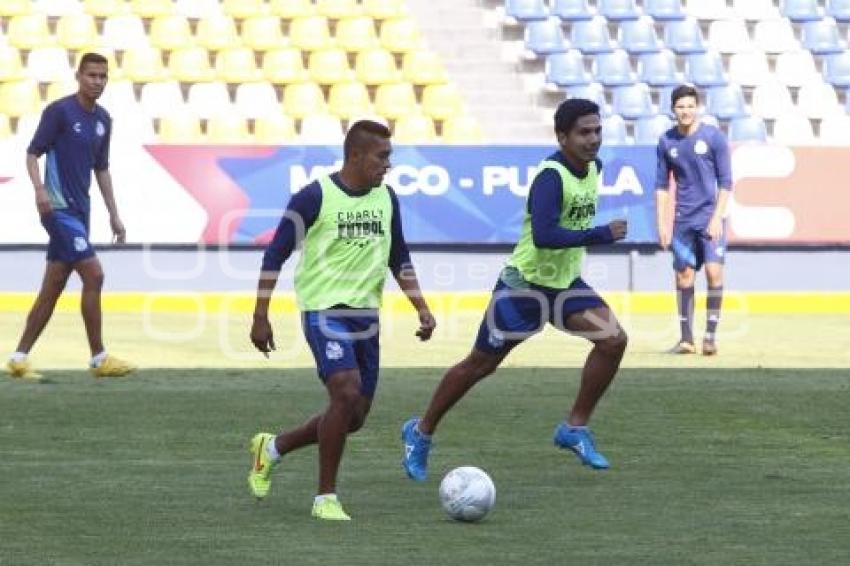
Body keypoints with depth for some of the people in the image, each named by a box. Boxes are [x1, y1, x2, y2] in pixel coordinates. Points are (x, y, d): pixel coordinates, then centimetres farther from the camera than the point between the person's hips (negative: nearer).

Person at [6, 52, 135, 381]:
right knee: (93, 274, -13)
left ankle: (19, 358, 12)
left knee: (53, 287, 7)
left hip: (79, 211, 8)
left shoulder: (102, 120, 13)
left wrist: (114, 215, 19)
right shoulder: (59, 111, -9)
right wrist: (39, 188, -27)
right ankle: (99, 359, -7)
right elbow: (33, 153, -10)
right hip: (58, 207, -8)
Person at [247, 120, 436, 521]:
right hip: (324, 310, -7)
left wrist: (422, 308, 8)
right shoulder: (315, 197, -10)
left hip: (366, 314, 7)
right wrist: (260, 317, -10)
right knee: (346, 394, -23)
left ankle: (272, 448, 32)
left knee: (353, 417, 7)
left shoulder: (386, 199, 8)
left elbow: (399, 258, 19)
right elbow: (275, 255, -7)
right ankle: (325, 498, -11)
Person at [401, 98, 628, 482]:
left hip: (566, 283, 7)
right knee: (480, 365, 4)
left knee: (613, 340, -14)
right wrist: (601, 235, -36)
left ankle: (575, 428, -2)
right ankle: (421, 433, 23)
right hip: (524, 284, -7)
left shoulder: (593, 167, 2)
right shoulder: (551, 177, -25)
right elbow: (543, 235, -38)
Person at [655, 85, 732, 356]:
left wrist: (717, 217, -13)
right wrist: (662, 224, 4)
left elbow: (726, 181, -5)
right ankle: (686, 338, 11)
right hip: (683, 220, 3)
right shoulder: (667, 142, 4)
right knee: (684, 275, 4)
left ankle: (711, 334, -6)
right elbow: (661, 185, 10)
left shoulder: (714, 137, -6)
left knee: (714, 271, -14)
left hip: (710, 216, -3)